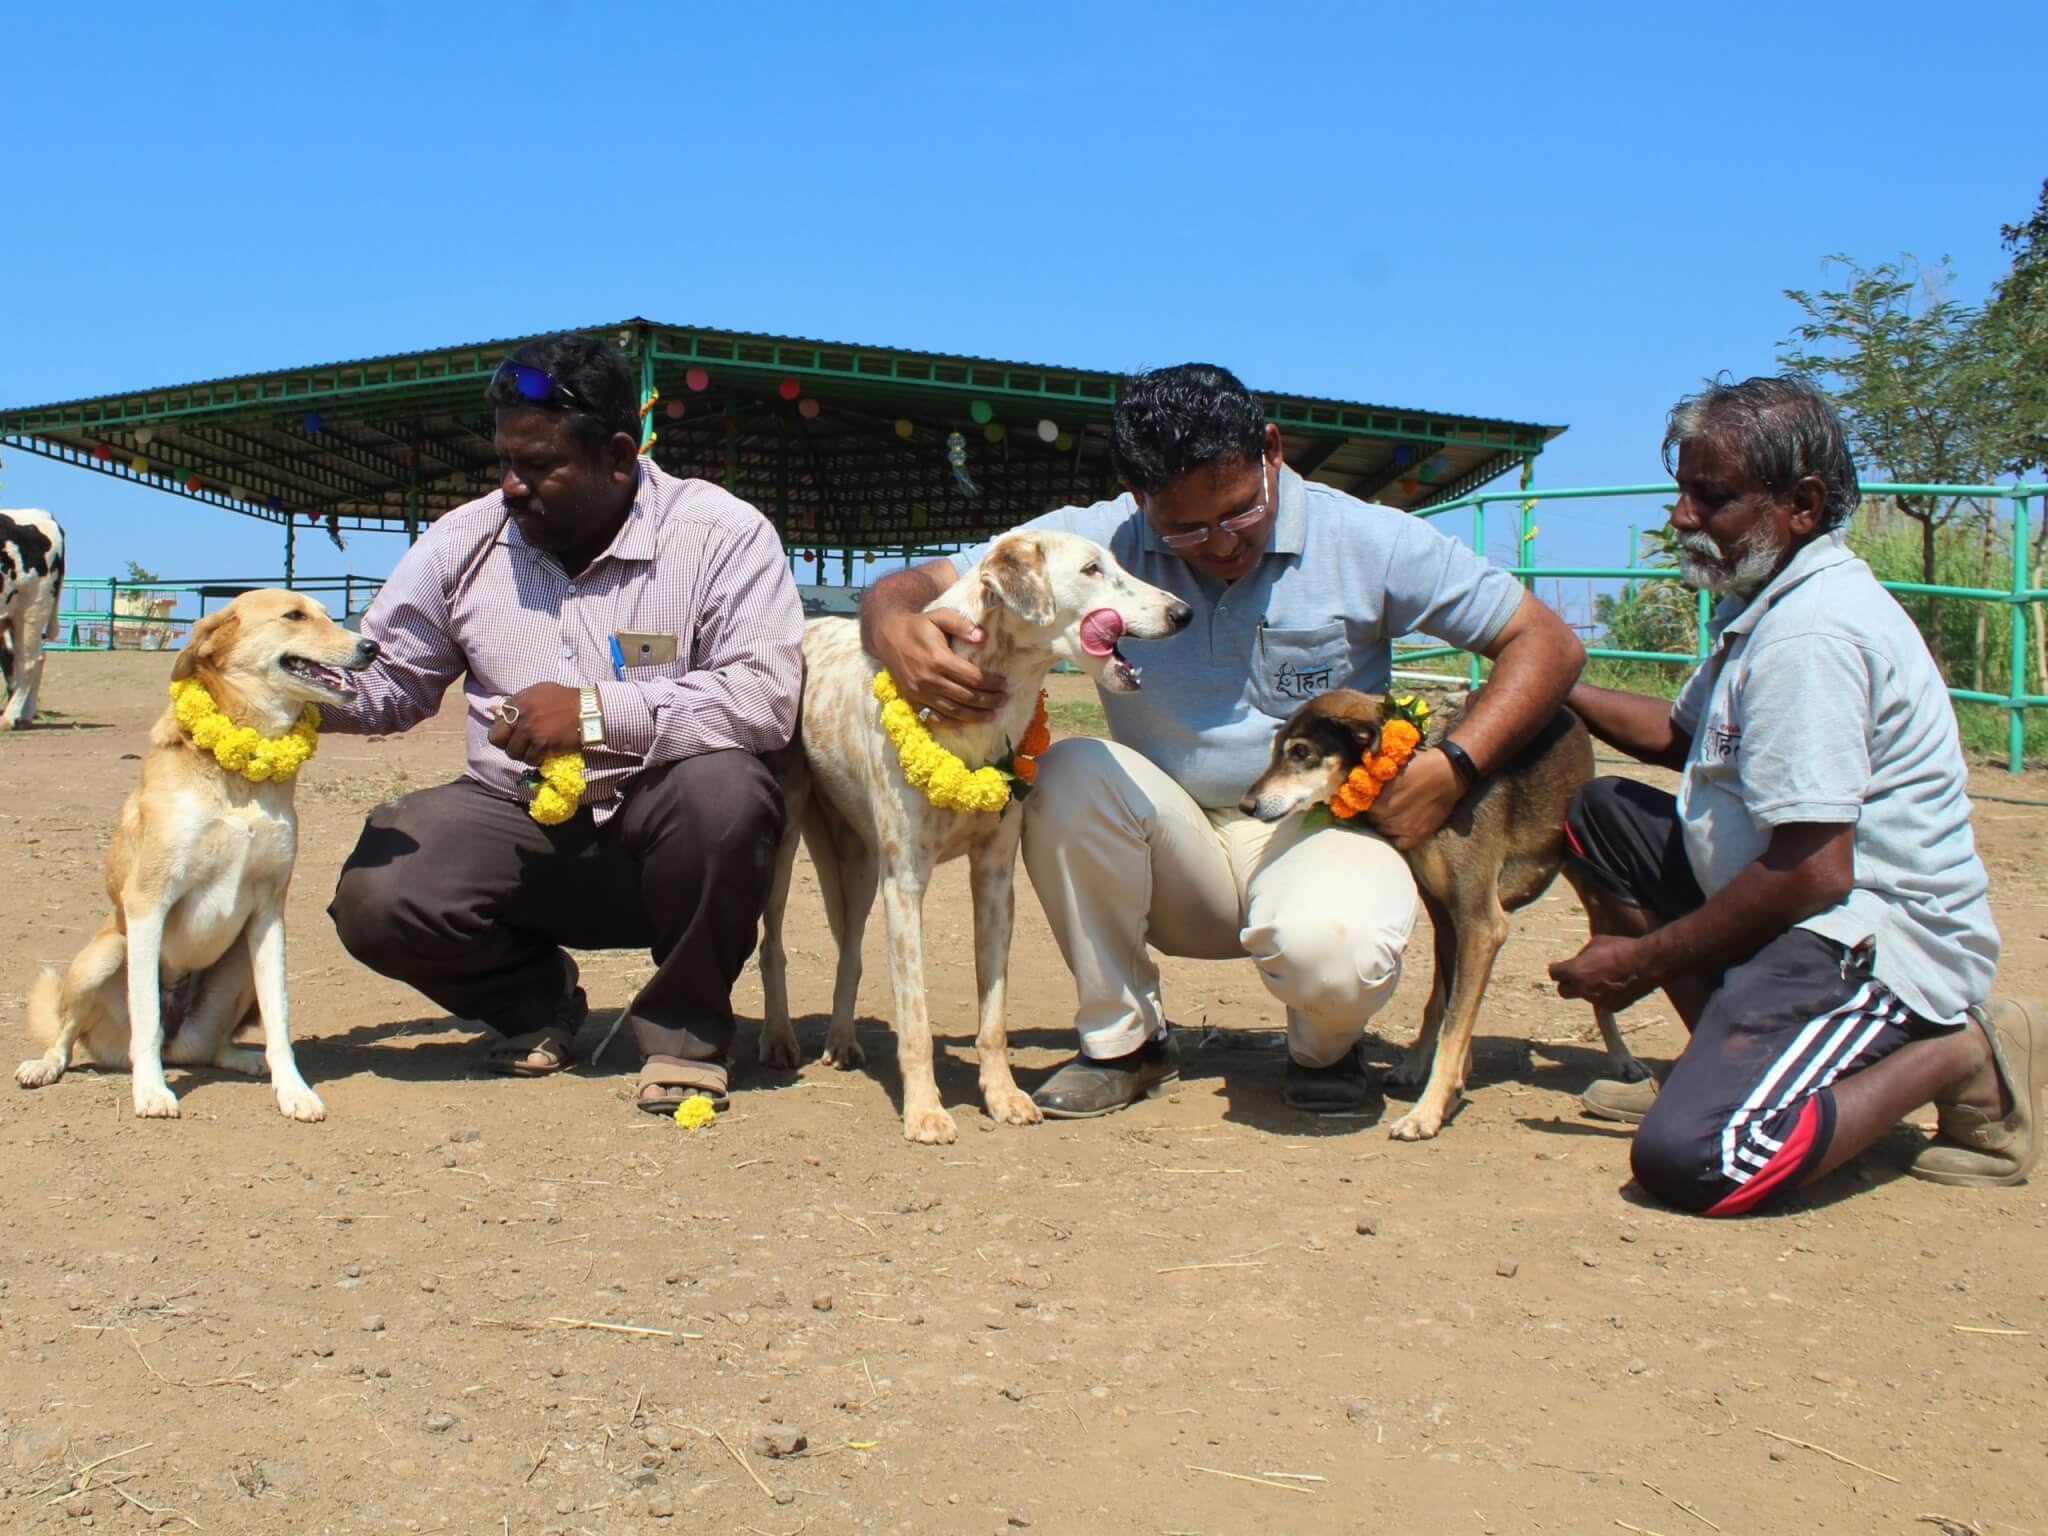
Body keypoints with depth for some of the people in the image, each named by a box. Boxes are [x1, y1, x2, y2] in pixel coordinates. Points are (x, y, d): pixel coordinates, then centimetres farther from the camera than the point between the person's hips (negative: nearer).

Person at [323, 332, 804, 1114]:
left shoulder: (721, 534, -11)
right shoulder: (466, 540, 4)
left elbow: (767, 695, -23)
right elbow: (388, 680, 13)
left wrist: (598, 713, -28)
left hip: (662, 834, -3)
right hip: (514, 820, 3)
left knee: (725, 788, -36)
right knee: (375, 897, -23)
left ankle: (685, 1022, -8)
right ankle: (535, 996, 12)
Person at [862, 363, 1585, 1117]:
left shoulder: (1366, 540, -8)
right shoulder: (1100, 540, -6)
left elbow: (1547, 642, -4)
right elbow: (908, 588, -9)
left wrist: (1454, 765, -20)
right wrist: (898, 632, -35)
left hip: (1322, 830, -2)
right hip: (1179, 859, 2)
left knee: (1329, 948, -36)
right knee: (1067, 774, -28)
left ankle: (1324, 1047, 4)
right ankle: (1123, 1038, -7)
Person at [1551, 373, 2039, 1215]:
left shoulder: (1810, 635, -22)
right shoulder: (1773, 601, 12)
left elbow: (1813, 873, -25)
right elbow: (1672, 732, 25)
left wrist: (1644, 961, -15)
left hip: (1878, 941, -11)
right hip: (1830, 914, 11)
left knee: (1688, 1159, -28)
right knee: (1600, 813, 15)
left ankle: (1961, 1053, -6)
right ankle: (1726, 1058, 9)